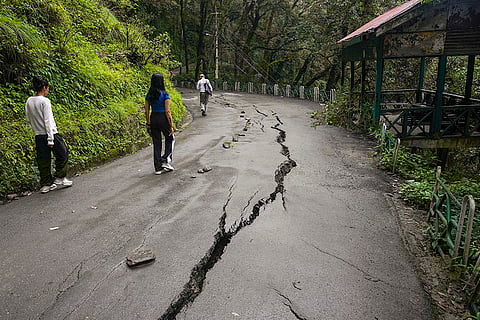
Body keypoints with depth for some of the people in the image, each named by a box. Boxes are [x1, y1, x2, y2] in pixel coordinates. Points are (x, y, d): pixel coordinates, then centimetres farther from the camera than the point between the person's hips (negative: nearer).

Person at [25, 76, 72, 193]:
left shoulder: (29, 101, 7)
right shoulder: (45, 101, -14)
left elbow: (29, 119, 13)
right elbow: (48, 121, -17)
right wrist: (50, 139, -17)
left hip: (38, 135, 7)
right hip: (51, 134, -7)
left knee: (43, 160, 10)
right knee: (62, 154, 12)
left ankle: (45, 184, 15)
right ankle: (60, 178, 14)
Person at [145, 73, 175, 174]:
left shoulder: (149, 95, 2)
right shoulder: (164, 94, -13)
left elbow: (146, 111, 5)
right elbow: (167, 111, -14)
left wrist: (148, 124, 13)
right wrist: (171, 126, -10)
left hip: (153, 119, 5)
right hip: (163, 119, -5)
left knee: (156, 143, 11)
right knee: (170, 139, 19)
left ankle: (158, 167, 15)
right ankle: (166, 160, 6)